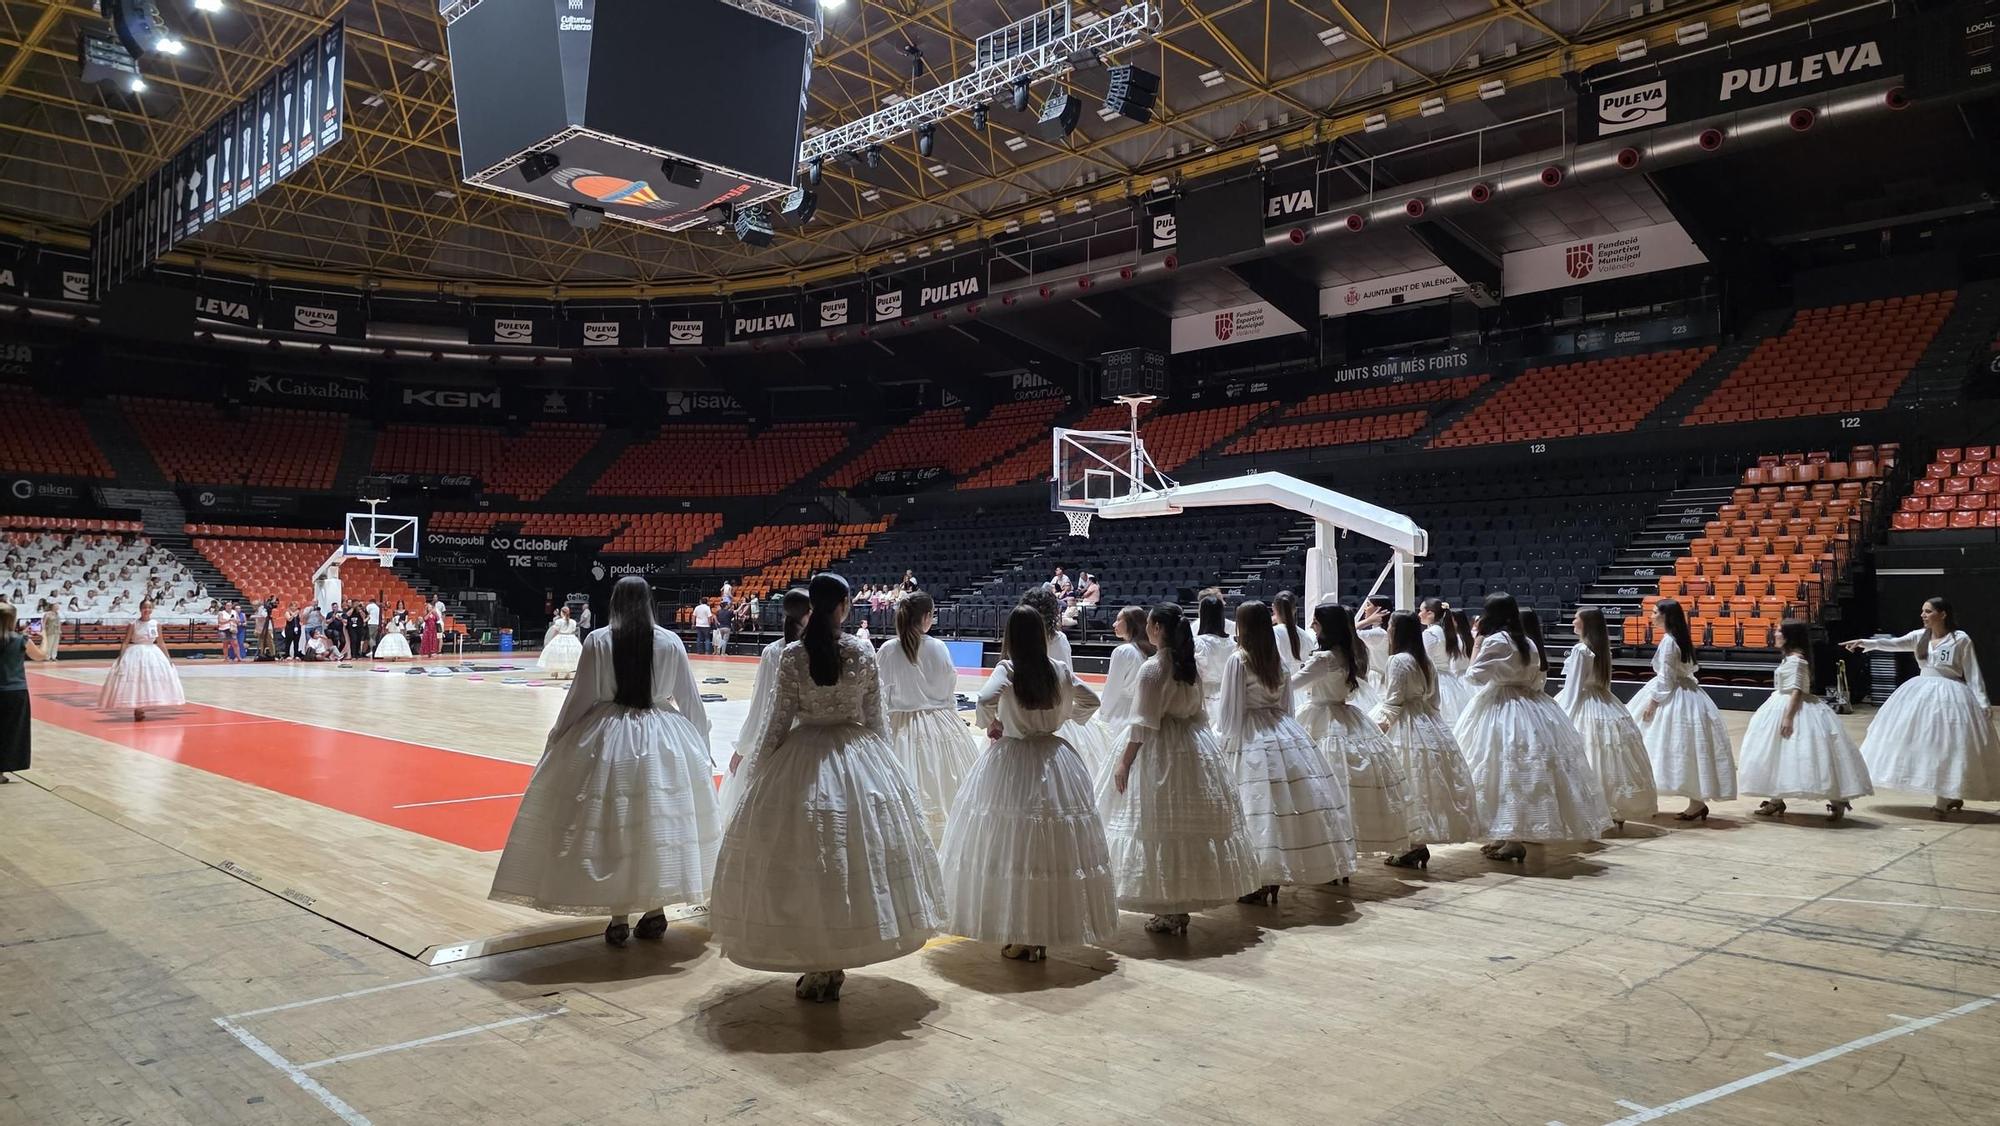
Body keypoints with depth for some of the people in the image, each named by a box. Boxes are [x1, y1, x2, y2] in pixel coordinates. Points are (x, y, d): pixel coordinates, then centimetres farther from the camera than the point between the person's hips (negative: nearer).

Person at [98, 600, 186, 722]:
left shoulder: (156, 624, 2)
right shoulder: (133, 624, -5)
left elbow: (160, 643, 9)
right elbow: (125, 642, -3)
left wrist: (168, 657, 6)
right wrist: (120, 658, -10)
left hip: (152, 654, 3)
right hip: (136, 654, -3)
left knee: (152, 681, 2)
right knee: (135, 681, -4)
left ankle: (141, 708, 15)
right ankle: (137, 709, 4)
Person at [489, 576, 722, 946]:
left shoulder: (599, 641, -7)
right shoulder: (670, 641, -3)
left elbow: (581, 697, -4)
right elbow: (690, 699, 3)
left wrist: (558, 739, 10)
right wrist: (699, 741, 17)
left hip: (607, 738, -1)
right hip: (663, 741, 1)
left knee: (610, 825, 7)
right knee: (661, 822, 11)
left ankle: (619, 918, 13)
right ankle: (655, 911, 19)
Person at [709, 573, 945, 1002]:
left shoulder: (792, 655, -7)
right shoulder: (864, 653, -4)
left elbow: (780, 719, -4)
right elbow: (875, 719, 2)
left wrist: (758, 767, 7)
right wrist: (882, 760, 16)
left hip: (803, 757, -1)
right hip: (860, 758, 1)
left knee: (803, 860, 7)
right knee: (858, 856, 11)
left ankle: (819, 969, 12)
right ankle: (834, 964, 17)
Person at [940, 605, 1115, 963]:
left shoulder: (1008, 669, -9)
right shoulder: (1060, 670, 2)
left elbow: (986, 698, -26)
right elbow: (1091, 701, 12)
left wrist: (991, 722, -7)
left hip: (1012, 763, -4)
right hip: (1054, 757, 4)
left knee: (1011, 845, 3)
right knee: (1055, 847, 9)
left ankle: (1017, 937, 7)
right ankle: (1043, 935, 17)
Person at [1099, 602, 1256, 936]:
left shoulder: (1153, 668, -14)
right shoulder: (1191, 665, 8)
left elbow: (1144, 723, -16)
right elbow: (1197, 711, 14)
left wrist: (1125, 761, -12)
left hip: (1162, 751, -8)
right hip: (1196, 746, 8)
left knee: (1162, 825, -2)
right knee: (1190, 822, 11)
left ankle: (1168, 911, 3)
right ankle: (1182, 907, 19)